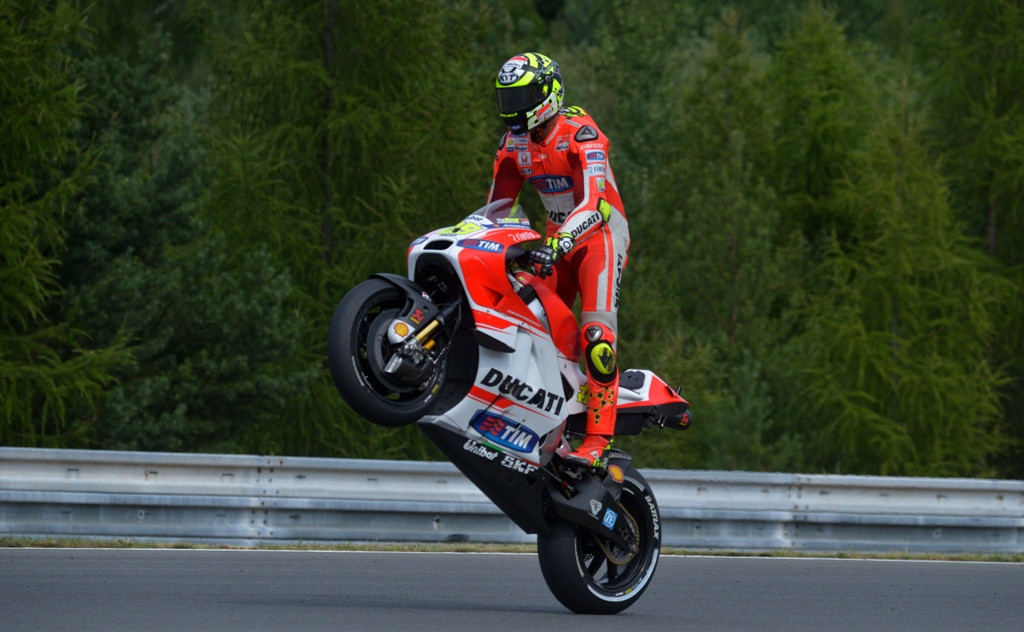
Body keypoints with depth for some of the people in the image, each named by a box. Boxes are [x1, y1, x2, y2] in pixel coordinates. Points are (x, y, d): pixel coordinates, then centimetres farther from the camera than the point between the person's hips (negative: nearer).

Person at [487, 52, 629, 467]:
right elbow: (497, 206, 13)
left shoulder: (580, 133, -19)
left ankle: (598, 437, -25)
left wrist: (560, 242, -45)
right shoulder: (514, 143, 4)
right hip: (557, 241, 8)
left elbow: (594, 203, -31)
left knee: (596, 335, -21)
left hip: (600, 234, -8)